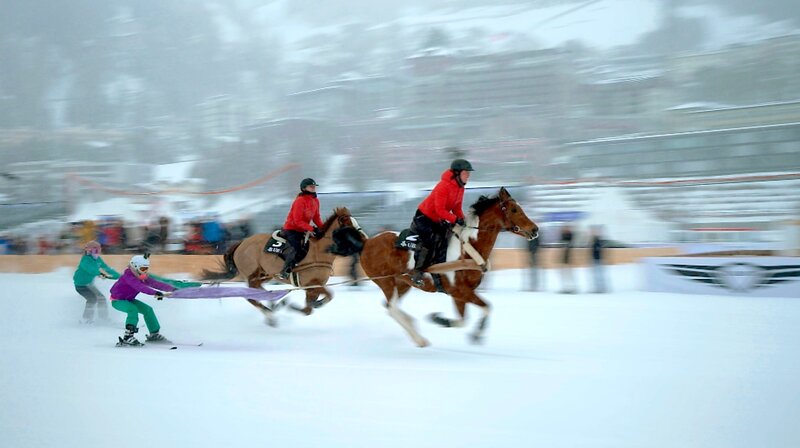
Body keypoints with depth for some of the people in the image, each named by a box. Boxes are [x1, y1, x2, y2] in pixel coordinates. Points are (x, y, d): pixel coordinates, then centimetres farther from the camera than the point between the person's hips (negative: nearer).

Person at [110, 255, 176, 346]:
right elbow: (140, 287, -45)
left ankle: (154, 334, 17)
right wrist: (155, 293, -56)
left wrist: (171, 289, -20)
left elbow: (155, 283, -9)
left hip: (129, 300, 9)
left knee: (147, 309, 4)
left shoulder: (143, 277, -4)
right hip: (117, 300, -9)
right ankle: (128, 337, -32)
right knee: (133, 309, -33)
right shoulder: (128, 276, -30)